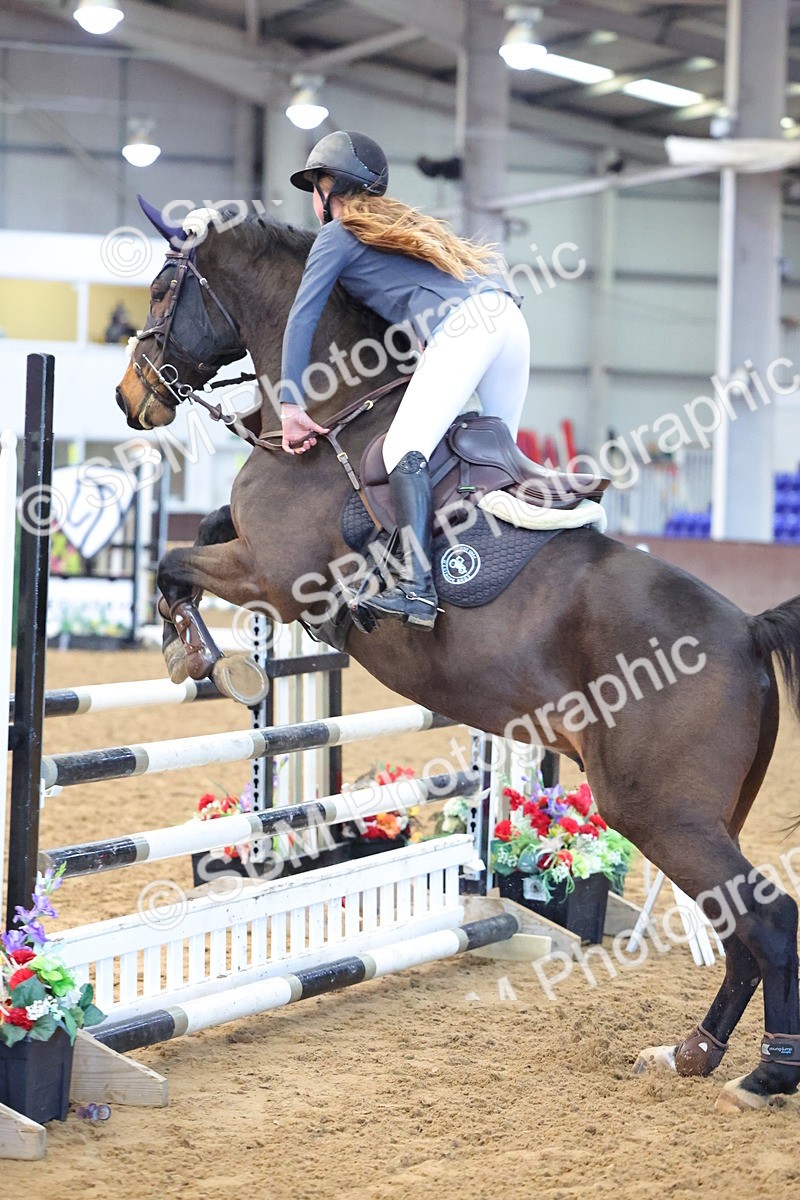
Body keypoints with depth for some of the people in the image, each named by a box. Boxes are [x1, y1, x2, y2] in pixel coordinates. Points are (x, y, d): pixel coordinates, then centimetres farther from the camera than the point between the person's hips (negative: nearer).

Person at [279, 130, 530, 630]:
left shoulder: (338, 235, 15)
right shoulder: (407, 222, 35)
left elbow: (302, 319, 8)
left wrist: (291, 404, 7)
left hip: (461, 325, -8)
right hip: (509, 314, 8)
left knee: (405, 450, -15)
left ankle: (417, 587, -30)